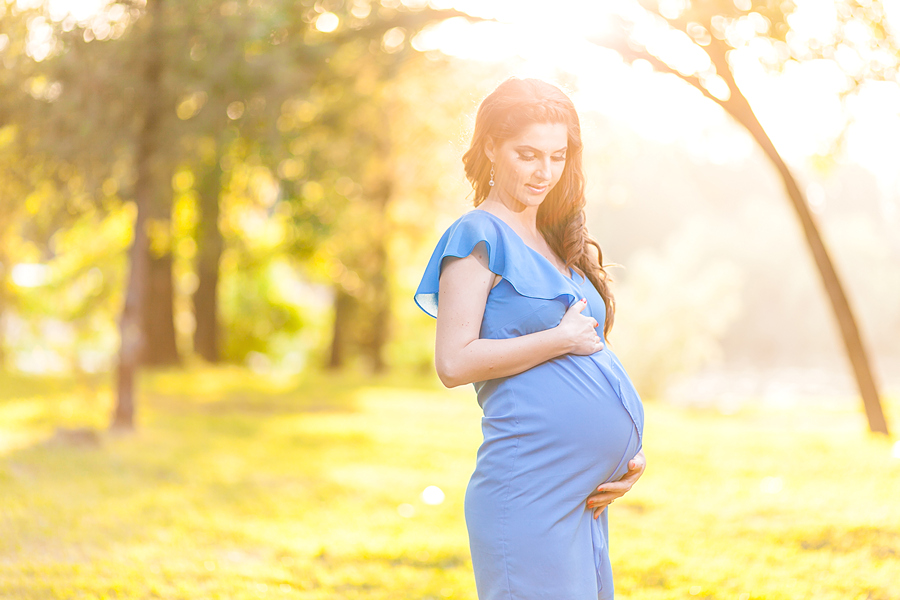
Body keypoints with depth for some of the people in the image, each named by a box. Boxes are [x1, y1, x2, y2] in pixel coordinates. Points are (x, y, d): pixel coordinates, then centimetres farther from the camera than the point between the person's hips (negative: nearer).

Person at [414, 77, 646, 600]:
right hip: (528, 492, -8)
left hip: (588, 494, 8)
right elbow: (454, 362, -13)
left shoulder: (561, 244, 20)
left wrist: (630, 455, 8)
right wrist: (562, 340, -11)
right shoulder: (479, 236, -4)